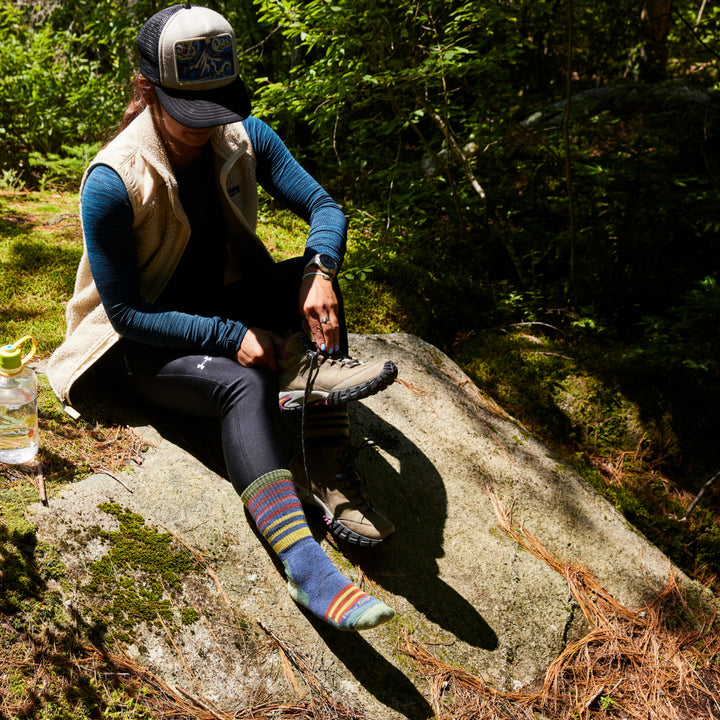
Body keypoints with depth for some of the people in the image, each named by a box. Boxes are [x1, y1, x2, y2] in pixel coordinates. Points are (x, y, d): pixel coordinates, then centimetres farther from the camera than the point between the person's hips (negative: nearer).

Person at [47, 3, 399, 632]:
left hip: (224, 305, 6)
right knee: (243, 386, -36)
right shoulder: (112, 184, -23)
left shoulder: (245, 137, -8)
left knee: (316, 276, -24)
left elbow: (323, 206, -10)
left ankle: (330, 479, -32)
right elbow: (126, 311, -21)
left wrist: (320, 269, -33)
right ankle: (306, 568, -48)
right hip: (141, 342, -5)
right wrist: (231, 337, -29)